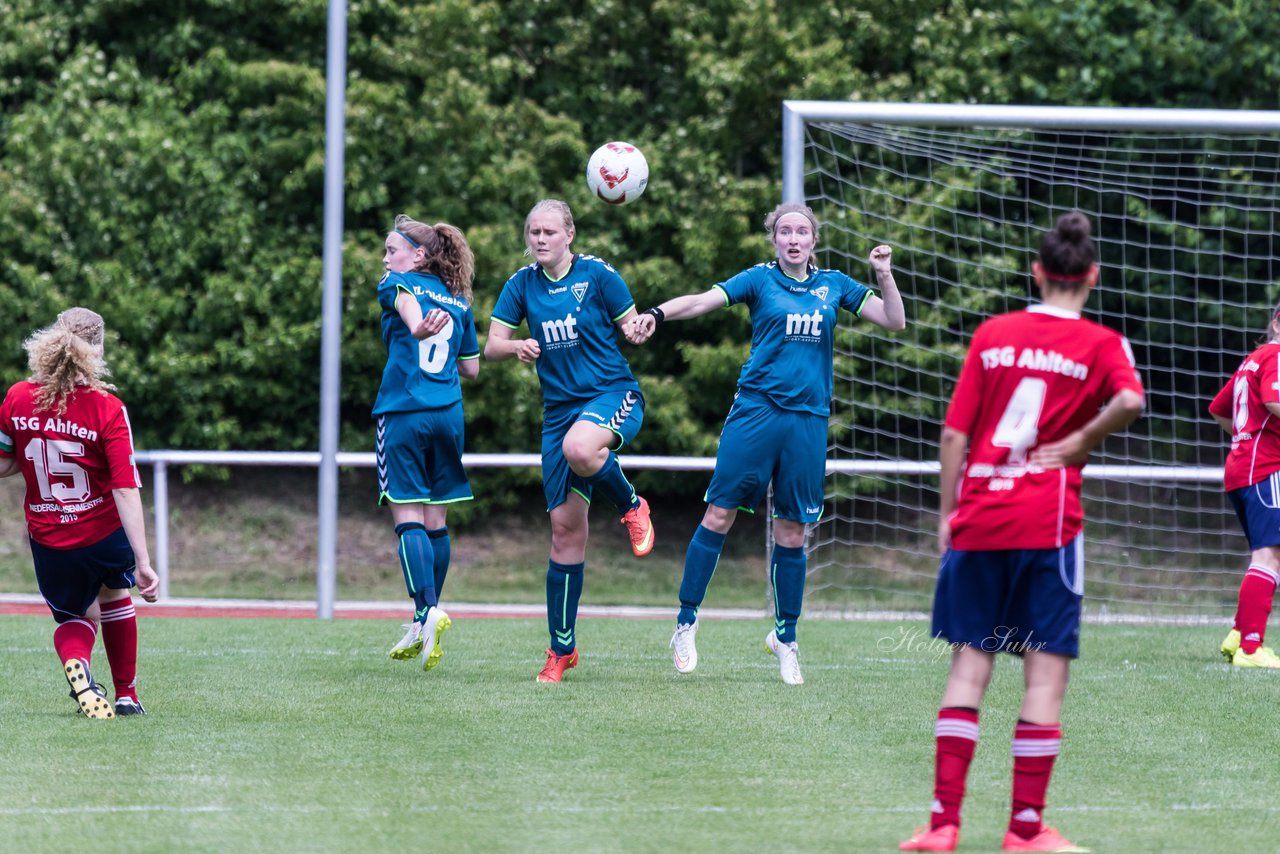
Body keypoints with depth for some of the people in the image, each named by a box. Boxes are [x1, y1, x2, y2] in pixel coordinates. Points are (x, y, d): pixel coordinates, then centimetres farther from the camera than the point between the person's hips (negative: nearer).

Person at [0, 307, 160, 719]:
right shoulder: (107, 410, -19)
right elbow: (125, 491, -22)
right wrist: (143, 562, -23)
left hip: (48, 540, 1)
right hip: (106, 531, -1)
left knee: (75, 618, 21)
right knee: (115, 597, 30)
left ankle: (75, 664, -15)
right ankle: (127, 695, 38)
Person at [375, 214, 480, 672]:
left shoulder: (396, 285, 3)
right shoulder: (459, 302, 17)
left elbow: (406, 301, -23)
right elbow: (471, 367, 19)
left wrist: (418, 330, -44)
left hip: (404, 412, -5)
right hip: (448, 414, 5)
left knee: (408, 517, -8)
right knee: (435, 518, 11)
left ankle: (428, 610, -24)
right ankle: (424, 625, 17)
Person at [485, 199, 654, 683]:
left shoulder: (598, 275, -4)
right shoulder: (523, 284, 6)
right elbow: (491, 347, 4)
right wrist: (517, 347, -15)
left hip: (612, 395, -4)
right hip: (560, 405, 4)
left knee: (579, 448, -41)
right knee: (566, 527, 0)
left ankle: (631, 506, -7)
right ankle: (562, 649, 9)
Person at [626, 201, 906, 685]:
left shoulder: (833, 286, 11)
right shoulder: (760, 280, 3)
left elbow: (894, 321, 10)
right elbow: (705, 300, -11)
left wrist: (885, 277, -7)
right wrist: (658, 314, -28)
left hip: (808, 419, 2)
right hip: (756, 409, -2)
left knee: (791, 531, 5)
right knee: (719, 515, -6)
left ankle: (785, 636, 19)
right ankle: (686, 624, 3)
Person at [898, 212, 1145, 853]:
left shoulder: (992, 335, 9)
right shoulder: (1101, 344, -1)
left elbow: (955, 432, 6)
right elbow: (1129, 399, -22)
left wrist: (947, 512, 12)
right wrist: (1082, 443, -7)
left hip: (977, 520, 3)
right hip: (1048, 521, -3)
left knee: (969, 663, 7)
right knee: (1045, 672, 1)